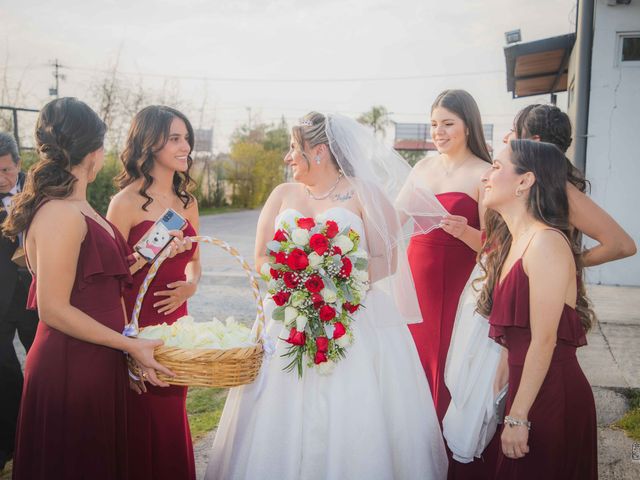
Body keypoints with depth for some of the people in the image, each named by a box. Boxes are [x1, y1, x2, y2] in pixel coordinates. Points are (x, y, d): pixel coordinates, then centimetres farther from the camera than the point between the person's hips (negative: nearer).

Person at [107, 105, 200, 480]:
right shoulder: (128, 202, -10)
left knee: (173, 418, 14)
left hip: (175, 322, 6)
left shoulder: (187, 201, 9)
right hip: (137, 324, -6)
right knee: (142, 425, 3)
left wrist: (190, 285, 0)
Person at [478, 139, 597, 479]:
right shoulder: (510, 243, 11)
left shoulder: (547, 243, -17)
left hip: (552, 393, -8)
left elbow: (544, 340, -21)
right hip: (522, 386, 8)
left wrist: (517, 417, -20)